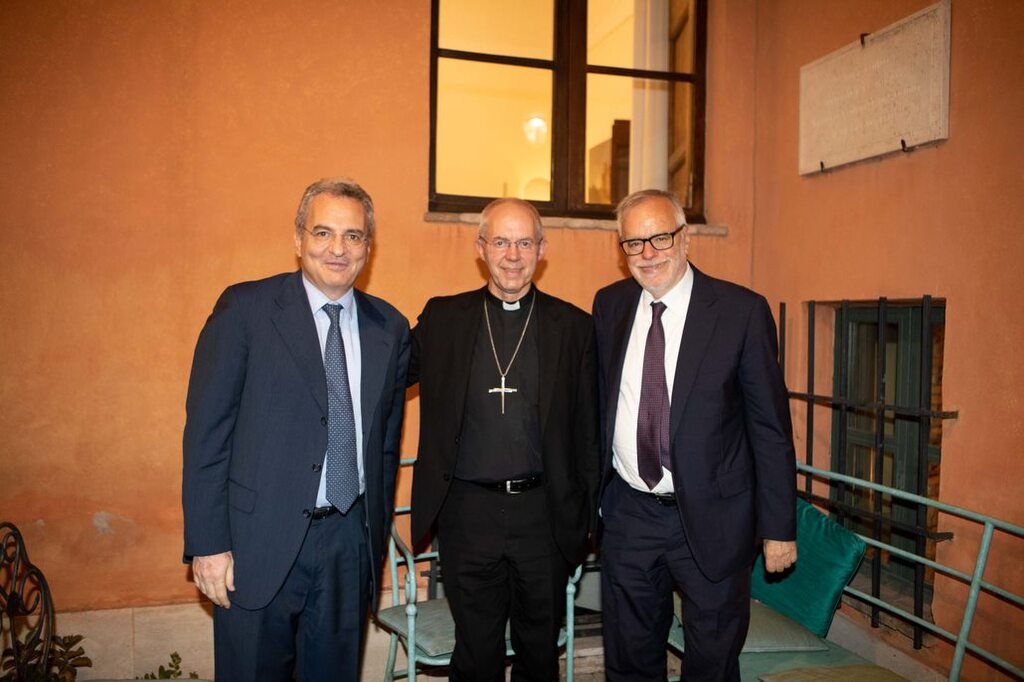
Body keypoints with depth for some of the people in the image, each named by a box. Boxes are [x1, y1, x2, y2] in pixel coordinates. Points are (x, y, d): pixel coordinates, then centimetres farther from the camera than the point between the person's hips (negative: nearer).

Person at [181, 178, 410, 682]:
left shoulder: (390, 328, 5)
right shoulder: (245, 308, -6)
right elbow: (206, 429, -7)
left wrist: (377, 535, 12)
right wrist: (207, 544, -11)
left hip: (351, 543, 4)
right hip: (262, 541, -3)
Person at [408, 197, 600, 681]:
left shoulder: (574, 326, 1)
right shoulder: (443, 318, 2)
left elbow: (587, 432, 3)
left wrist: (585, 516, 3)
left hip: (543, 514, 0)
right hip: (468, 512, 0)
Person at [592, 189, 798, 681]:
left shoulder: (742, 311, -10)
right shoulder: (609, 305, 2)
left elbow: (770, 427, -8)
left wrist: (779, 527, -7)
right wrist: (592, 492, 8)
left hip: (711, 518, -3)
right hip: (628, 514, 4)